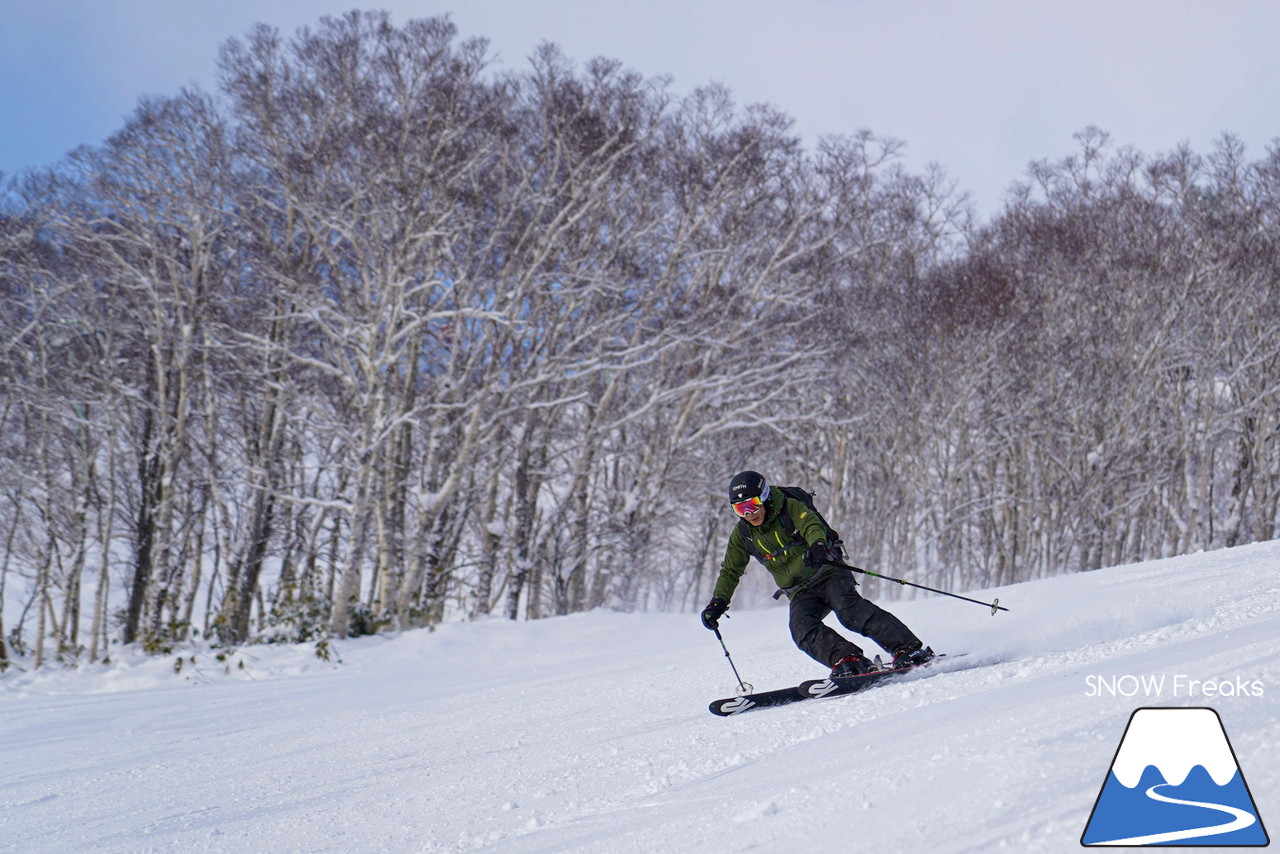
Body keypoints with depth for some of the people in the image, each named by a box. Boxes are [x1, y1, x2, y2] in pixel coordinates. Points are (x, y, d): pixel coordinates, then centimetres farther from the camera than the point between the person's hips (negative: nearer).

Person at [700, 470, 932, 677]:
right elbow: (730, 571, 17)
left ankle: (909, 649, -36)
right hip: (801, 594, 5)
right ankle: (847, 660, -40)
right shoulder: (742, 534, 7)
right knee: (803, 629, -26)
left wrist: (817, 545, -49)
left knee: (850, 610, -31)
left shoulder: (790, 508, -7)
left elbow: (813, 525, -26)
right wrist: (718, 602, 3)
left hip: (829, 573, -5)